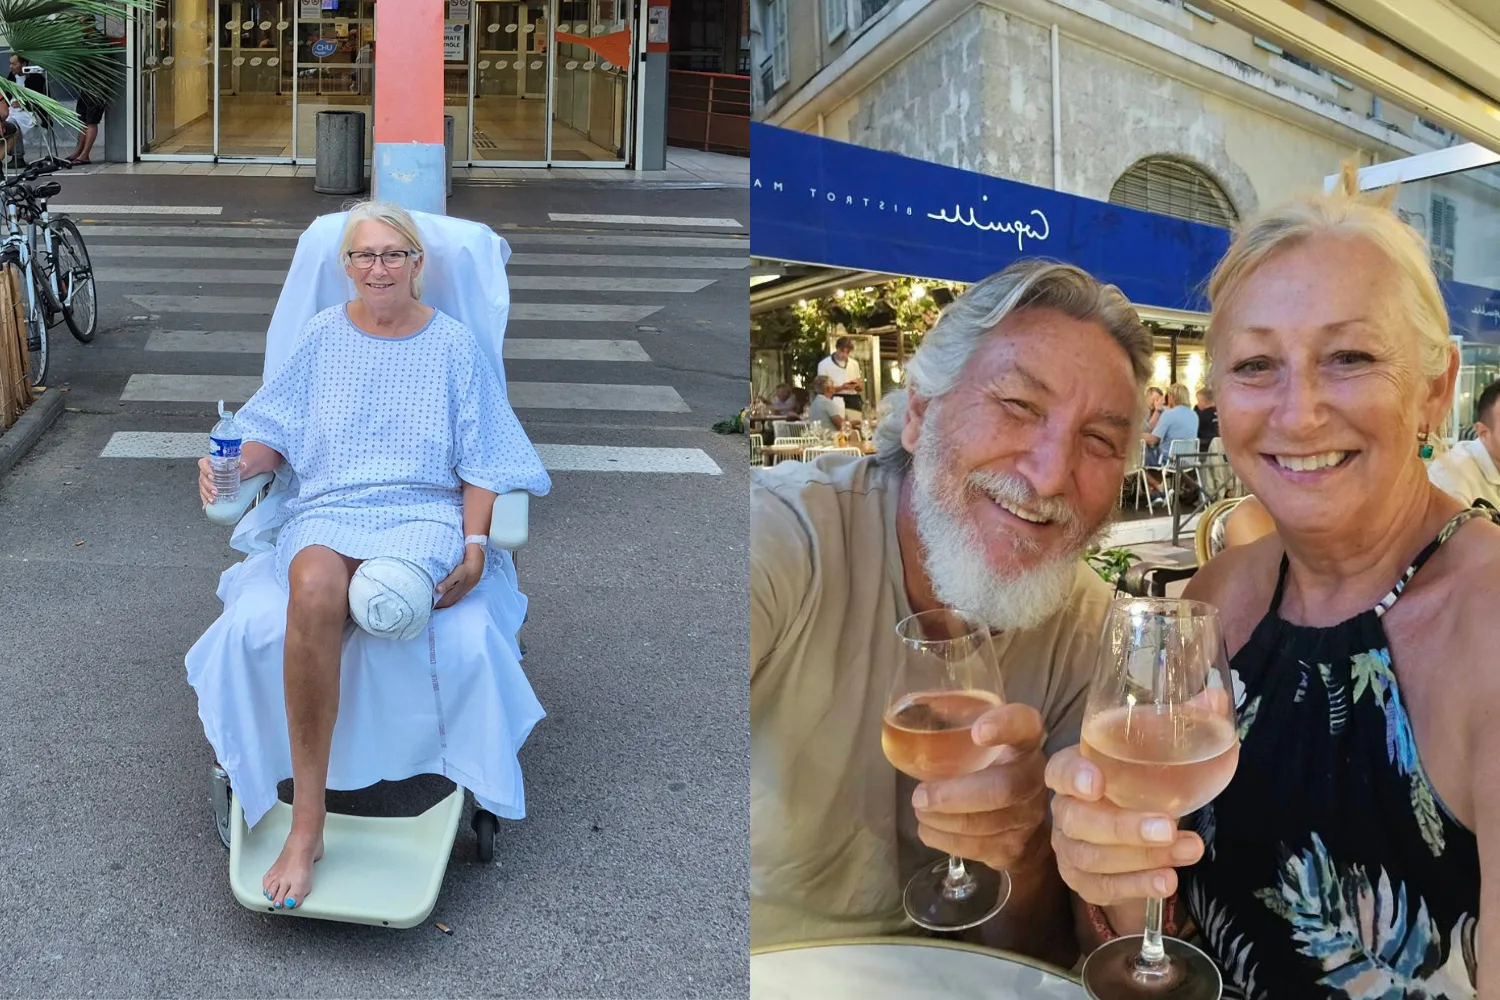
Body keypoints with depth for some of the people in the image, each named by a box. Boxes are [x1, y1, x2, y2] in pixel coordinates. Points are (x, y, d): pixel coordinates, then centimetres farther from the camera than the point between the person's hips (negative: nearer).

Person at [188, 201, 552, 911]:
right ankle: (307, 823, -31)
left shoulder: (454, 345, 10)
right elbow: (275, 435, 15)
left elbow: (481, 464, 8)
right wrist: (234, 466, -7)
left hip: (424, 513, 0)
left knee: (382, 598, -40)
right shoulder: (322, 336, 14)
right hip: (326, 511, 1)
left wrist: (475, 545, -8)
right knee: (314, 587, -37)